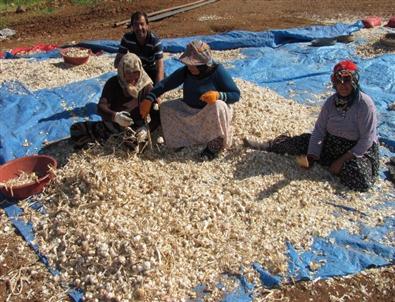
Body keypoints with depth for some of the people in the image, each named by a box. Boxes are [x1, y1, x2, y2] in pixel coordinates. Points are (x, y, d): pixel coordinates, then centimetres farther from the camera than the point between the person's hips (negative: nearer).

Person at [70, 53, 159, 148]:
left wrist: (147, 128, -36)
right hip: (111, 126, 2)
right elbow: (101, 107, -18)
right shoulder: (113, 83, -6)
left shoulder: (146, 87, -8)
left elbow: (156, 116, -13)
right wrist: (114, 116, -42)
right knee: (76, 129, -14)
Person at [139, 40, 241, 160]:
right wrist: (149, 99, -28)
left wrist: (218, 95, -40)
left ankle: (216, 142, -14)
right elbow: (165, 84, -13)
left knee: (218, 106, -37)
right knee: (164, 108, -8)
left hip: (212, 113, -5)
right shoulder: (185, 71, -9)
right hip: (188, 111, 5)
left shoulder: (218, 71, -21)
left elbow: (236, 95, -20)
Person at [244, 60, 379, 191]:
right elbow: (319, 130, -4)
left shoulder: (365, 104, -22)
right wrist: (311, 156, -17)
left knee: (361, 179, -31)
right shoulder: (331, 102, -5)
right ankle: (264, 146, 12)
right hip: (331, 144, 5)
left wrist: (341, 161, -23)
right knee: (303, 141, -6)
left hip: (360, 150, -5)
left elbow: (366, 140, -21)